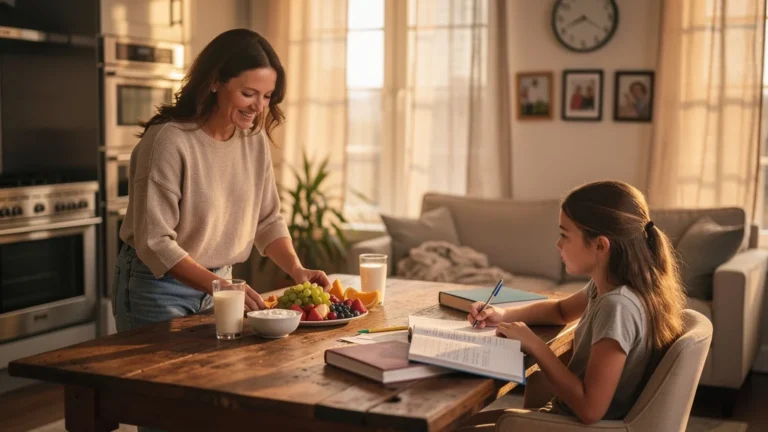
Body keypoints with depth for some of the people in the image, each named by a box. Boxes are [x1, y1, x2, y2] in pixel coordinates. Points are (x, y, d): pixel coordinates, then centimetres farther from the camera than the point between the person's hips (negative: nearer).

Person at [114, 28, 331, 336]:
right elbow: (154, 242, -24)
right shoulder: (169, 141, -23)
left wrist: (296, 269, -12)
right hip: (159, 288, -6)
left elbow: (268, 220, 4)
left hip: (218, 281, 6)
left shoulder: (255, 138, -3)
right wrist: (219, 286, -32)